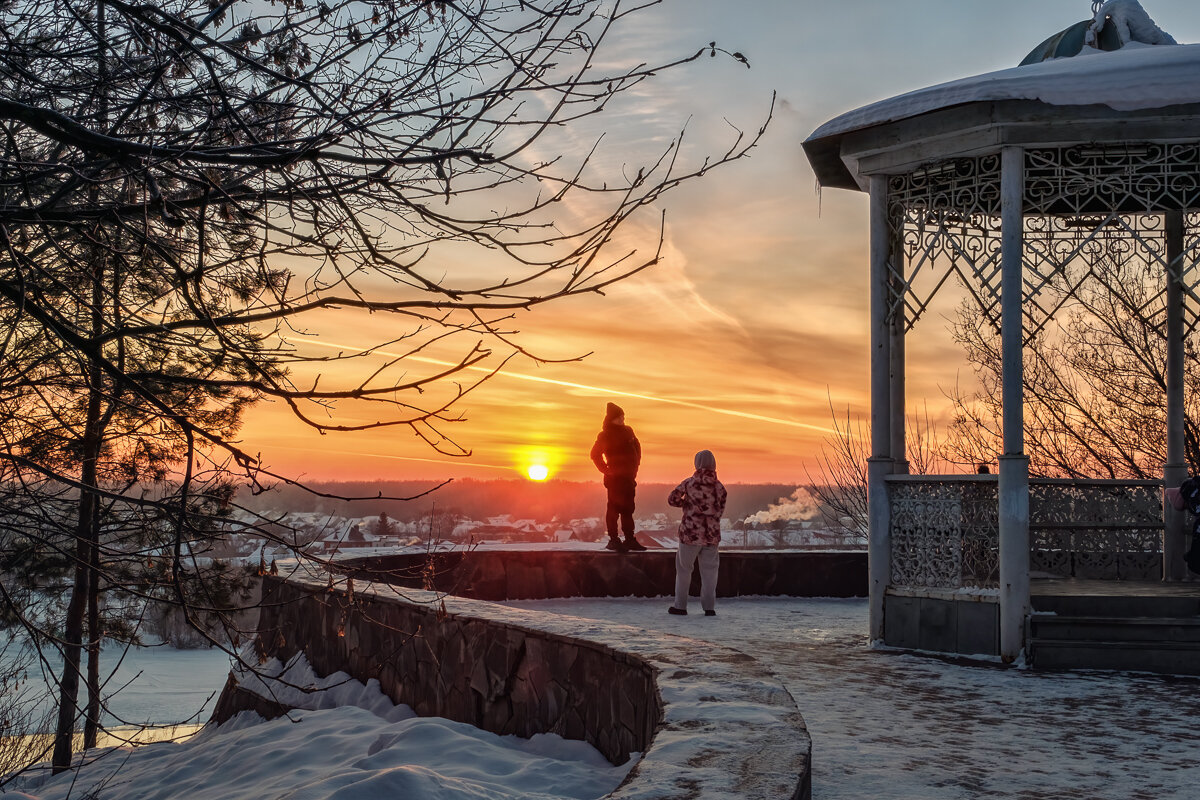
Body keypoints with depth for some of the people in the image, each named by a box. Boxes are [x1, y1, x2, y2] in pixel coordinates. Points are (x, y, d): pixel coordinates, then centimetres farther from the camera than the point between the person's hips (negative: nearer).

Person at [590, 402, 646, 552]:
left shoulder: (628, 431, 11)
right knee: (614, 508, -6)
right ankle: (613, 540, -4)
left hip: (628, 476, 7)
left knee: (628, 508, 12)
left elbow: (637, 448, 24)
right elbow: (595, 454, -8)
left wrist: (635, 465, 15)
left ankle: (630, 539, 18)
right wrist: (606, 470, -10)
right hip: (615, 477, -7)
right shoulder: (605, 436, -8)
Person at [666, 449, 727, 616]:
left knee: (683, 567, 12)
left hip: (691, 532, -2)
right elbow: (720, 510, 5)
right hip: (712, 534, 2)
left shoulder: (689, 483, -7)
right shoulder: (719, 487, -1)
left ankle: (680, 605, 14)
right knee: (709, 569, 11)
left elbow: (672, 500, -4)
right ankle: (709, 607, 4)